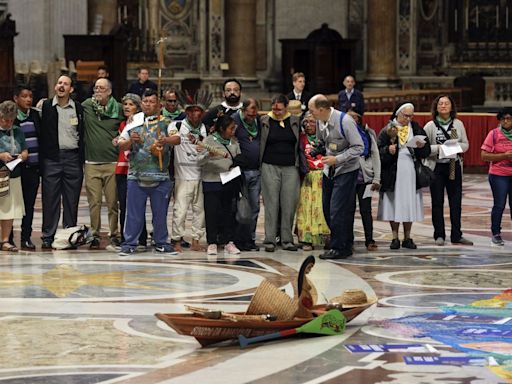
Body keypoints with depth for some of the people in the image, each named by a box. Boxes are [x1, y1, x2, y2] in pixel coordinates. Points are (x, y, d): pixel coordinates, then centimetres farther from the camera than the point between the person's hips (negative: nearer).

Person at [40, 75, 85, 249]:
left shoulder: (78, 109, 8)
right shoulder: (45, 106, 4)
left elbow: (82, 135, 10)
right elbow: (40, 132, 3)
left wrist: (81, 159, 4)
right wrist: (40, 159, -4)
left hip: (72, 157, 1)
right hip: (51, 158, -1)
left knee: (72, 200, 4)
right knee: (50, 199, 0)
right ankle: (48, 236, 5)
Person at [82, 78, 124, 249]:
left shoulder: (118, 108, 5)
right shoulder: (87, 105, 6)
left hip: (112, 162, 0)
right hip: (91, 163, 0)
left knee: (113, 202, 2)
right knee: (94, 202, 1)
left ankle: (114, 235, 12)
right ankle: (95, 235, 8)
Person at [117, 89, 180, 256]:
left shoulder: (165, 123, 6)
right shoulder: (133, 123, 10)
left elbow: (177, 139, -10)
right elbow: (121, 146, 9)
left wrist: (166, 140, -31)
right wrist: (130, 140, -13)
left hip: (160, 177, 0)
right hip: (136, 175, 1)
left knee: (160, 212, 7)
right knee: (134, 212, 1)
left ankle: (161, 243, 17)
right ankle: (129, 243, 8)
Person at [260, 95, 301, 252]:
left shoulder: (295, 121, 7)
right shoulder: (264, 121, 3)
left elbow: (300, 144, 14)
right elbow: (259, 143, 7)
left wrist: (300, 165, 9)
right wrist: (259, 165, 0)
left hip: (290, 168, 1)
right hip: (270, 167, -1)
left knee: (289, 204, 0)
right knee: (271, 204, -3)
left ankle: (287, 239, 6)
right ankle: (269, 240, 1)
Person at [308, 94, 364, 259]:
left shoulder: (345, 121, -21)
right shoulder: (320, 121, 1)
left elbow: (359, 147, -19)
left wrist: (337, 159, -23)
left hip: (346, 170, -8)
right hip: (329, 170, 8)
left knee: (337, 211, -11)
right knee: (327, 209, 9)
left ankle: (339, 248, -2)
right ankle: (345, 244, 21)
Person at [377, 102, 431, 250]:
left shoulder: (416, 129, 9)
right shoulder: (388, 129, 2)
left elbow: (426, 151, 8)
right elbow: (379, 150, -3)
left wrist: (421, 146, -13)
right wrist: (388, 150, -22)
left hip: (410, 172, 2)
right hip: (393, 173, -2)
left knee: (409, 205, 3)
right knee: (394, 203, -1)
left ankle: (407, 238, 11)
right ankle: (395, 237, 8)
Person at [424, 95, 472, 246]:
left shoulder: (458, 124, 5)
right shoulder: (430, 126, -3)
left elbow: (466, 144, 10)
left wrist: (458, 147, -11)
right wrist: (438, 148, -19)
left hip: (454, 167, 2)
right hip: (436, 167, -2)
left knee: (456, 201, 3)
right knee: (437, 202, 2)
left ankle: (456, 235, 9)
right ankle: (439, 235, 9)